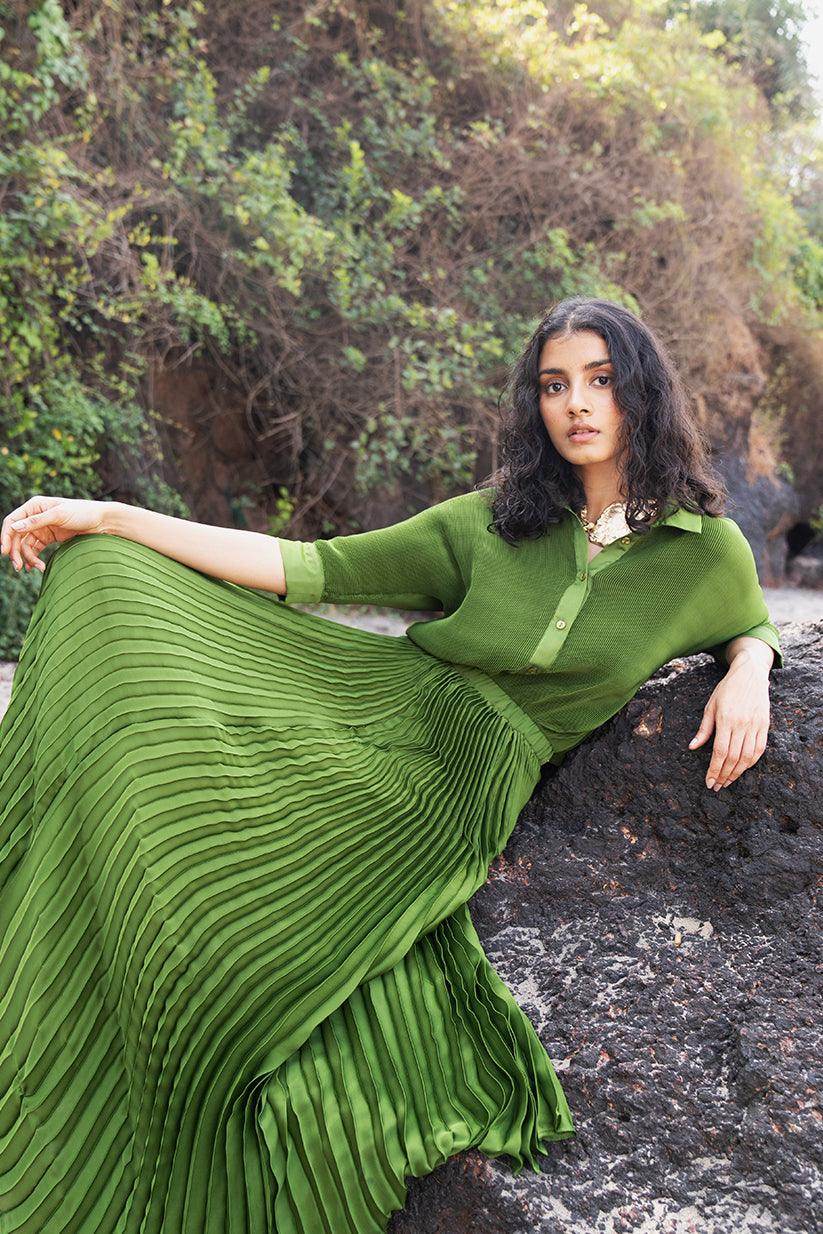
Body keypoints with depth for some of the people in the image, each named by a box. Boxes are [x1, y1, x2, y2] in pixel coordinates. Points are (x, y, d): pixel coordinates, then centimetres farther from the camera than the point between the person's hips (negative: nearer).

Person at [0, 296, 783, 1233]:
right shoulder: (489, 522, 9)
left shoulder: (707, 550, 6)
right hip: (367, 705, 3)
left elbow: (751, 628, 27)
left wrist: (749, 671, -1)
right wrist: (107, 517, 1)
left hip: (443, 799, -2)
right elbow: (311, 569, 5)